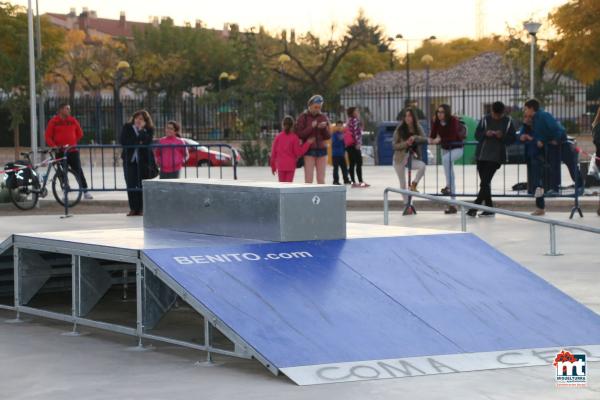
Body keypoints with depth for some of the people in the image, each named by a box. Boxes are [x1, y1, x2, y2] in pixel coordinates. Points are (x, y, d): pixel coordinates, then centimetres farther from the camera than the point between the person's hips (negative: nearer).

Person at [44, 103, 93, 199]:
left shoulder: (73, 120, 7)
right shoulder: (53, 121, 1)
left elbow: (80, 133, 19)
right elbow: (48, 137, 0)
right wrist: (54, 146, -12)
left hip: (72, 150, 1)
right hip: (60, 151, -1)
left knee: (78, 170, -6)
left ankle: (85, 191, -5)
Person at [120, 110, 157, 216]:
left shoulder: (149, 130, 3)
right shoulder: (127, 128, 5)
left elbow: (147, 142, -15)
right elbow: (123, 141, -8)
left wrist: (141, 129, -15)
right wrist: (138, 142, -11)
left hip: (143, 161, -1)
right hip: (130, 160, 1)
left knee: (142, 185, -3)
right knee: (131, 185, -2)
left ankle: (141, 209, 3)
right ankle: (133, 209, 4)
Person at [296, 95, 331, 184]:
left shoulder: (323, 117, 9)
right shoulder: (303, 117, 0)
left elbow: (328, 136, 9)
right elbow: (299, 134, -6)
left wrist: (324, 128, -11)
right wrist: (311, 127, -16)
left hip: (321, 150, 3)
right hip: (309, 150, -3)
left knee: (321, 179, 3)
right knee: (308, 179, -8)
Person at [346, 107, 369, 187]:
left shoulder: (350, 120, 18)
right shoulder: (354, 120, -9)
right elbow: (356, 132, -17)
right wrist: (358, 143, -19)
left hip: (349, 145, 9)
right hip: (354, 145, -9)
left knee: (352, 164, 7)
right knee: (359, 163, -8)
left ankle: (353, 182, 7)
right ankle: (360, 181, -11)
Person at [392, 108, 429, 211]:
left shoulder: (418, 128, -3)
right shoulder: (399, 129, -9)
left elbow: (425, 140, -12)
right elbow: (394, 145, -8)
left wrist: (415, 138, -29)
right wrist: (406, 143, -24)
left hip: (412, 158, 2)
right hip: (400, 158, -1)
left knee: (423, 166, -30)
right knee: (403, 184, 2)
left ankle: (414, 184, -8)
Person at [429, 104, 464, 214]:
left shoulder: (453, 120, -21)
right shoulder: (437, 122, -7)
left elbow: (453, 136, -28)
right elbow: (433, 136, -10)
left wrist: (440, 139, -34)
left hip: (457, 148, -6)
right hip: (445, 148, 6)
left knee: (445, 159, -38)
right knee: (451, 176, 7)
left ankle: (448, 186, -33)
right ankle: (453, 204, 11)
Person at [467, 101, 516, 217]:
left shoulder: (508, 121, 0)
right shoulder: (485, 119, 5)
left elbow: (512, 138, 1)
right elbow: (477, 135, 6)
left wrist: (502, 136, -17)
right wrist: (485, 134, -14)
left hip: (496, 157, -4)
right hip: (481, 155, 4)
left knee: (485, 183, -11)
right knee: (485, 183, 8)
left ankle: (474, 207, -9)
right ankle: (489, 208, 16)